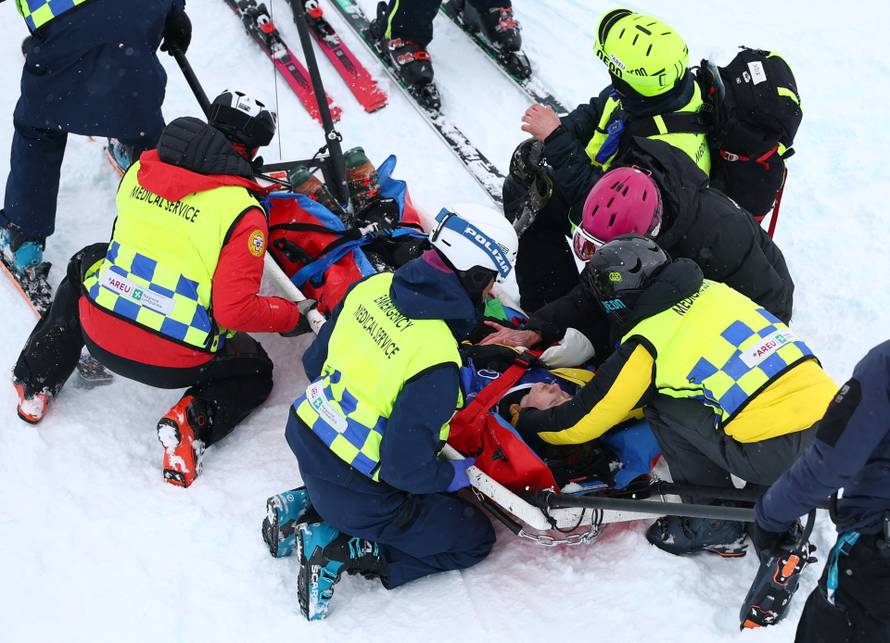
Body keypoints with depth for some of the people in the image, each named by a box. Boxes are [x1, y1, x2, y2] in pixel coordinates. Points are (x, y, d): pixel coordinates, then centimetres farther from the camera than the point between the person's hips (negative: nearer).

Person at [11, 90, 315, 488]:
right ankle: (195, 420, -5)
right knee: (255, 370, 26)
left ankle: (36, 382, 30)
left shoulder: (141, 168, 0)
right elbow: (236, 310, -19)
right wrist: (294, 316, -2)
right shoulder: (242, 211, -16)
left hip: (100, 335, 4)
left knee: (86, 262, 36)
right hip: (174, 364, -4)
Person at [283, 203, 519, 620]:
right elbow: (405, 468, -25)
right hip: (354, 489, -8)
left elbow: (314, 361, 6)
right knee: (475, 538, 10)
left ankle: (307, 505, 15)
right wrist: (461, 474, -5)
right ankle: (341, 550, -2)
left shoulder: (373, 287, -7)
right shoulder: (436, 360, -29)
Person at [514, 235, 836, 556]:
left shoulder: (647, 342, -3)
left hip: (776, 454, -7)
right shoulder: (714, 290, 17)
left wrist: (529, 418, 27)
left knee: (662, 406, 7)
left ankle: (714, 526, 14)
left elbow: (580, 424, 5)